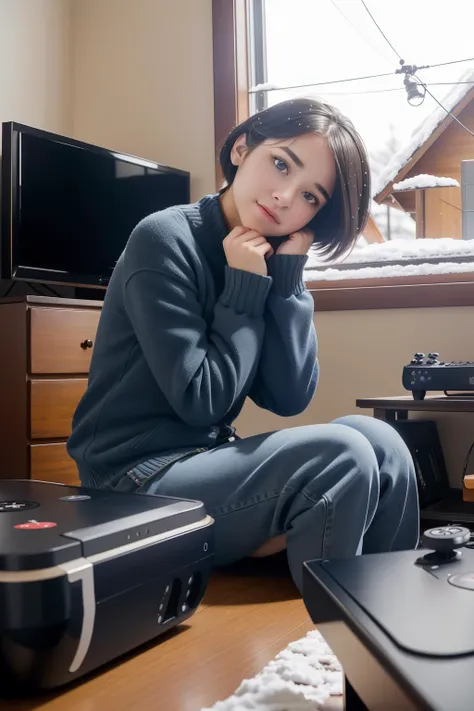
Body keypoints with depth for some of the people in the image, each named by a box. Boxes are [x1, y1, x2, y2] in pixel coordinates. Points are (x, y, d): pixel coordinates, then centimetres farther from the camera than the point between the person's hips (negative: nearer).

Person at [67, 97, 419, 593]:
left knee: (377, 442, -8)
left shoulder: (268, 261, 6)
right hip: (135, 484, -7)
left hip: (203, 461, 7)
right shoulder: (166, 241, -14)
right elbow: (200, 401, -17)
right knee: (341, 458, -23)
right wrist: (245, 289, -15)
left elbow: (289, 398, -4)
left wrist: (288, 274, -9)